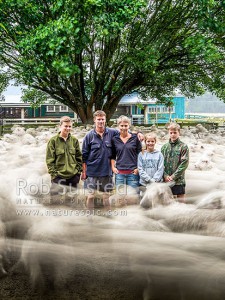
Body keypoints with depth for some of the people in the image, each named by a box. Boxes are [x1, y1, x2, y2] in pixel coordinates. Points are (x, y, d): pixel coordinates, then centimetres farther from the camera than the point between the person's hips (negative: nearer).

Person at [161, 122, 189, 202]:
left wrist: (173, 176, -13)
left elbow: (184, 164, -9)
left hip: (178, 180, -3)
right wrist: (165, 175, -9)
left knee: (180, 200, 2)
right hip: (166, 180, 3)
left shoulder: (183, 147, -3)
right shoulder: (164, 147, 8)